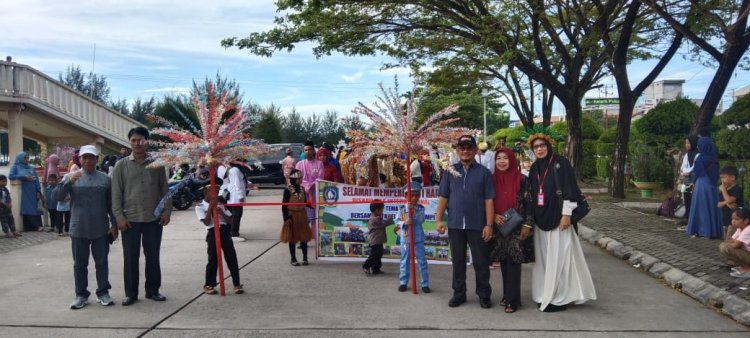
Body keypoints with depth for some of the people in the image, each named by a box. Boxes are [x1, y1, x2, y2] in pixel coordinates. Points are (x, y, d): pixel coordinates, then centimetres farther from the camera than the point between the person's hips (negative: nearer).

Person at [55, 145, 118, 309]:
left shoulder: (105, 179, 5)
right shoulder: (71, 177, 3)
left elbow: (111, 204, 7)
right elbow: (57, 197, -7)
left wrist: (114, 224, 4)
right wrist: (69, 182, -22)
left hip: (101, 229, 0)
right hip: (78, 230, 0)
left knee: (102, 262, 6)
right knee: (80, 264, 8)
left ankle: (103, 292, 17)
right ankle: (81, 295, 18)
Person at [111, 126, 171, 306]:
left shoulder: (157, 164, 5)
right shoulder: (121, 166, 2)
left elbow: (164, 189, 7)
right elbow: (116, 194, 0)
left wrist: (167, 211, -1)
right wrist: (119, 216, -7)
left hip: (154, 219, 1)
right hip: (130, 219, -1)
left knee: (153, 256, 8)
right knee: (130, 258, 4)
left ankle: (152, 290, 20)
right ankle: (130, 293, 16)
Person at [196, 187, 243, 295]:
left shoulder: (220, 204, 14)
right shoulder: (200, 207, 2)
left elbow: (230, 221, 9)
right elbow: (206, 222, -11)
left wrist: (221, 212, -7)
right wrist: (210, 207, -12)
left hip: (224, 231, 3)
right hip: (213, 233, -3)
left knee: (232, 258, 1)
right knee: (213, 260, 0)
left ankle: (237, 284, 7)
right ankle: (209, 285, 15)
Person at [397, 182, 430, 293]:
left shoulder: (420, 208, 0)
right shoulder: (402, 209, 0)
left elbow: (421, 219, -15)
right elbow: (397, 222, -3)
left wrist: (414, 211, -26)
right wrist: (404, 223, -22)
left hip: (418, 239, 0)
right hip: (405, 239, 0)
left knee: (422, 261, 3)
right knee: (405, 262, 10)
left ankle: (425, 284, 10)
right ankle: (403, 282, 20)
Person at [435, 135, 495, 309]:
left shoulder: (484, 172, 2)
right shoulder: (450, 171, 7)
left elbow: (488, 200, -2)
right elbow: (443, 197, 6)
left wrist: (489, 224, -7)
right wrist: (438, 219, -2)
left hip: (477, 225, -2)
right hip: (455, 224, 2)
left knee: (481, 261, 5)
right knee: (458, 261, 11)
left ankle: (484, 295, 18)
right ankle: (459, 293, 22)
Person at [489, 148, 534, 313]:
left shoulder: (521, 179, -6)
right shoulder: (493, 179, 5)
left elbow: (529, 203, -5)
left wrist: (527, 224, -10)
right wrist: (494, 216, -7)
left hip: (517, 228, -4)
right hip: (499, 228, 4)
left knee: (513, 263, -4)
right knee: (504, 263, 9)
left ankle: (512, 300, 3)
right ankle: (508, 295, 20)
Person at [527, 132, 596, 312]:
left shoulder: (561, 163, -7)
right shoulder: (534, 168, 11)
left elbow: (569, 189, -11)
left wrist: (566, 214, -16)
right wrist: (530, 217, 12)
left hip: (557, 218, -6)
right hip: (540, 219, 6)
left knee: (558, 257, -3)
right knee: (544, 258, 9)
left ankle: (559, 298, 5)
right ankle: (546, 295, 19)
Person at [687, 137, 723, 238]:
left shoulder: (700, 158, -12)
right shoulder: (714, 158, 6)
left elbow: (696, 173, -5)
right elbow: (716, 174, 12)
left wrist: (693, 181, 12)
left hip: (701, 185, -6)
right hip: (712, 185, 6)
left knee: (701, 208, 0)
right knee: (712, 208, 8)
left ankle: (700, 231, 1)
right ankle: (713, 231, 11)